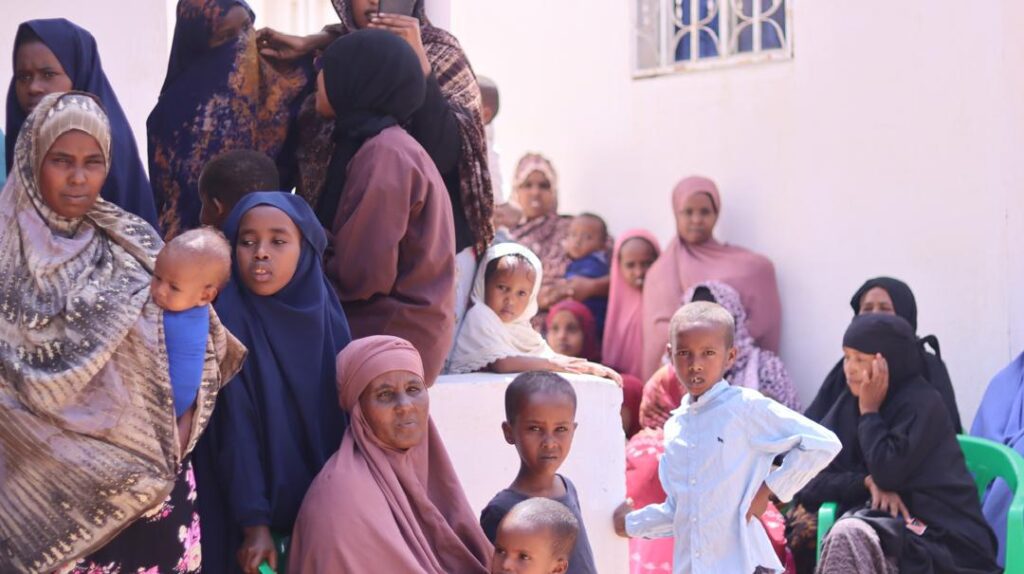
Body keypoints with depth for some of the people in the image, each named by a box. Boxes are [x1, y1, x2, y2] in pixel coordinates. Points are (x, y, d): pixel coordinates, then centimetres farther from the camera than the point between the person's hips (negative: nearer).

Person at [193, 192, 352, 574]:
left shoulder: (325, 314, 2)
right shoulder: (228, 321, -13)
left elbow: (342, 418, 7)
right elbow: (236, 431, -16)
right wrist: (254, 523, -19)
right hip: (259, 506, -5)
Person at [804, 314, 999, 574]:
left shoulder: (922, 402, -8)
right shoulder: (849, 404, 10)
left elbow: (887, 473, -20)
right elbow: (812, 480, 3)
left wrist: (869, 411, -9)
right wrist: (868, 482, -13)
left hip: (939, 533, -5)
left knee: (849, 536, -32)